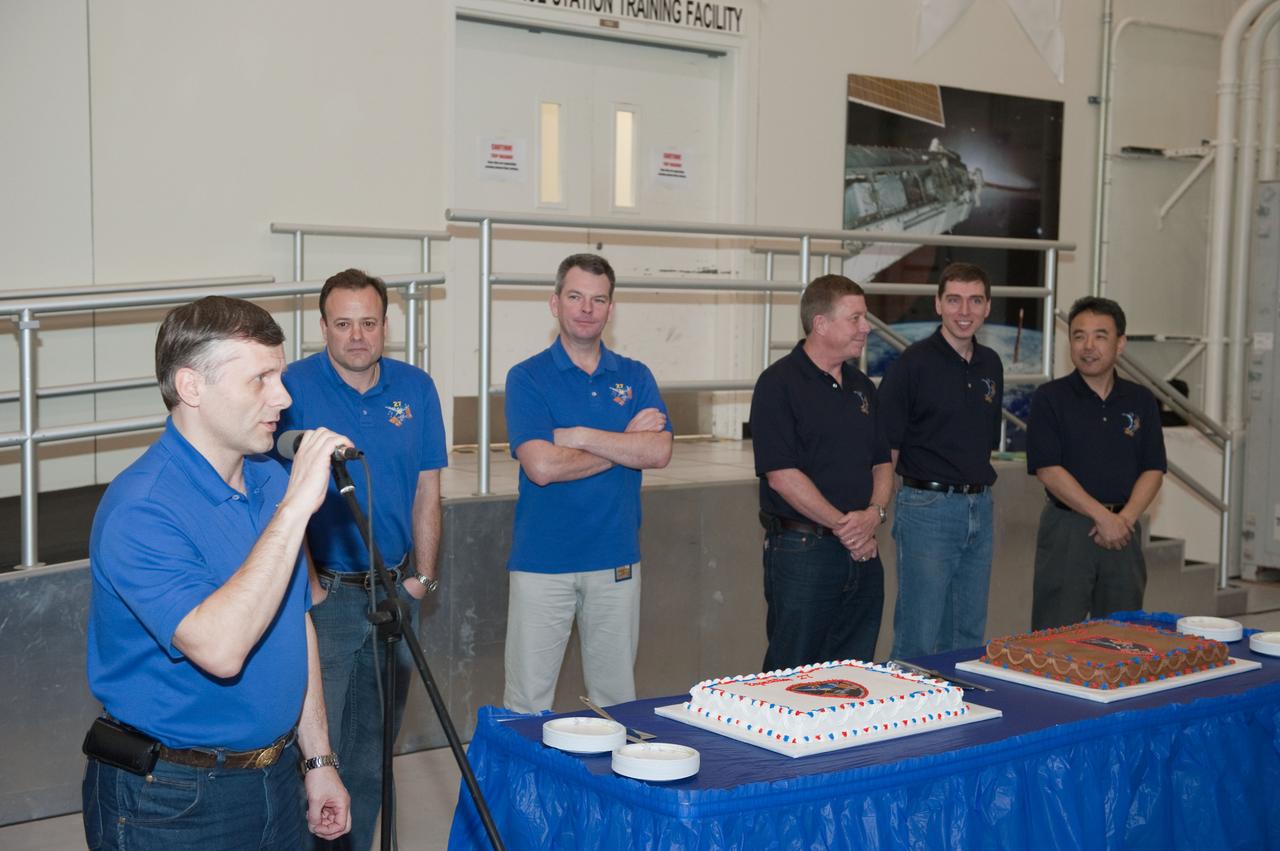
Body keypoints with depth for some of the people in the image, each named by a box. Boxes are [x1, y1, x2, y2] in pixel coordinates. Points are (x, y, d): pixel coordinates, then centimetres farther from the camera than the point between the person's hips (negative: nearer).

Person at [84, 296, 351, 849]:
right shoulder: (139, 509, -22)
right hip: (173, 802, -7)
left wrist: (317, 760, 12)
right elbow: (219, 648, -35)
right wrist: (294, 507, -34)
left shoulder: (271, 480, 3)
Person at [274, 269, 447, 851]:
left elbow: (426, 493, 9)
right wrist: (308, 583, -13)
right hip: (323, 595, -4)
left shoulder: (416, 389, 5)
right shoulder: (293, 388, -8)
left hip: (394, 592, 4)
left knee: (372, 746, 14)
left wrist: (422, 575, 4)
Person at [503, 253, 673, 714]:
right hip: (543, 562, -3)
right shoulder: (527, 377, -2)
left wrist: (579, 436, -13)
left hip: (616, 560, 3)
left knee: (617, 697, 12)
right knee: (528, 699, 1)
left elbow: (658, 452, -8)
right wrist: (624, 443, -8)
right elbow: (542, 466, -16)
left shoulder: (636, 377, 8)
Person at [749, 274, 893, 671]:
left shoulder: (862, 386, 14)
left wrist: (874, 513, -4)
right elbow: (781, 475, -16)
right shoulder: (779, 384, -10)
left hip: (863, 553, 7)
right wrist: (842, 526, -14)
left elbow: (882, 462, 16)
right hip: (801, 552, -7)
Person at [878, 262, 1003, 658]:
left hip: (979, 507, 7)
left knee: (968, 637, 15)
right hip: (927, 507, -7)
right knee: (918, 640, -1)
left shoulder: (991, 365, 10)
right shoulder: (914, 362, -10)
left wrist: (980, 486, 12)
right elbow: (885, 446, -11)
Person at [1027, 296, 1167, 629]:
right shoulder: (1049, 398, -3)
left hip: (1123, 529, 4)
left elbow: (1154, 469, 6)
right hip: (1066, 525, -3)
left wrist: (1125, 517, -11)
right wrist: (1102, 515, -15)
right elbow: (1048, 469, -10)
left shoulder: (1141, 401, 9)